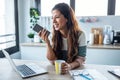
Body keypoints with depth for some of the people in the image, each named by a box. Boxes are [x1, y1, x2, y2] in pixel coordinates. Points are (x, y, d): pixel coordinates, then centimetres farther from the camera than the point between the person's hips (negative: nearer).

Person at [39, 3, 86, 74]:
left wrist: (70, 66, -31)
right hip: (57, 70, 1)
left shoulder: (80, 35, -9)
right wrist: (47, 42, -20)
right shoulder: (53, 36, -2)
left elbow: (81, 58, -10)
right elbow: (53, 61, -6)